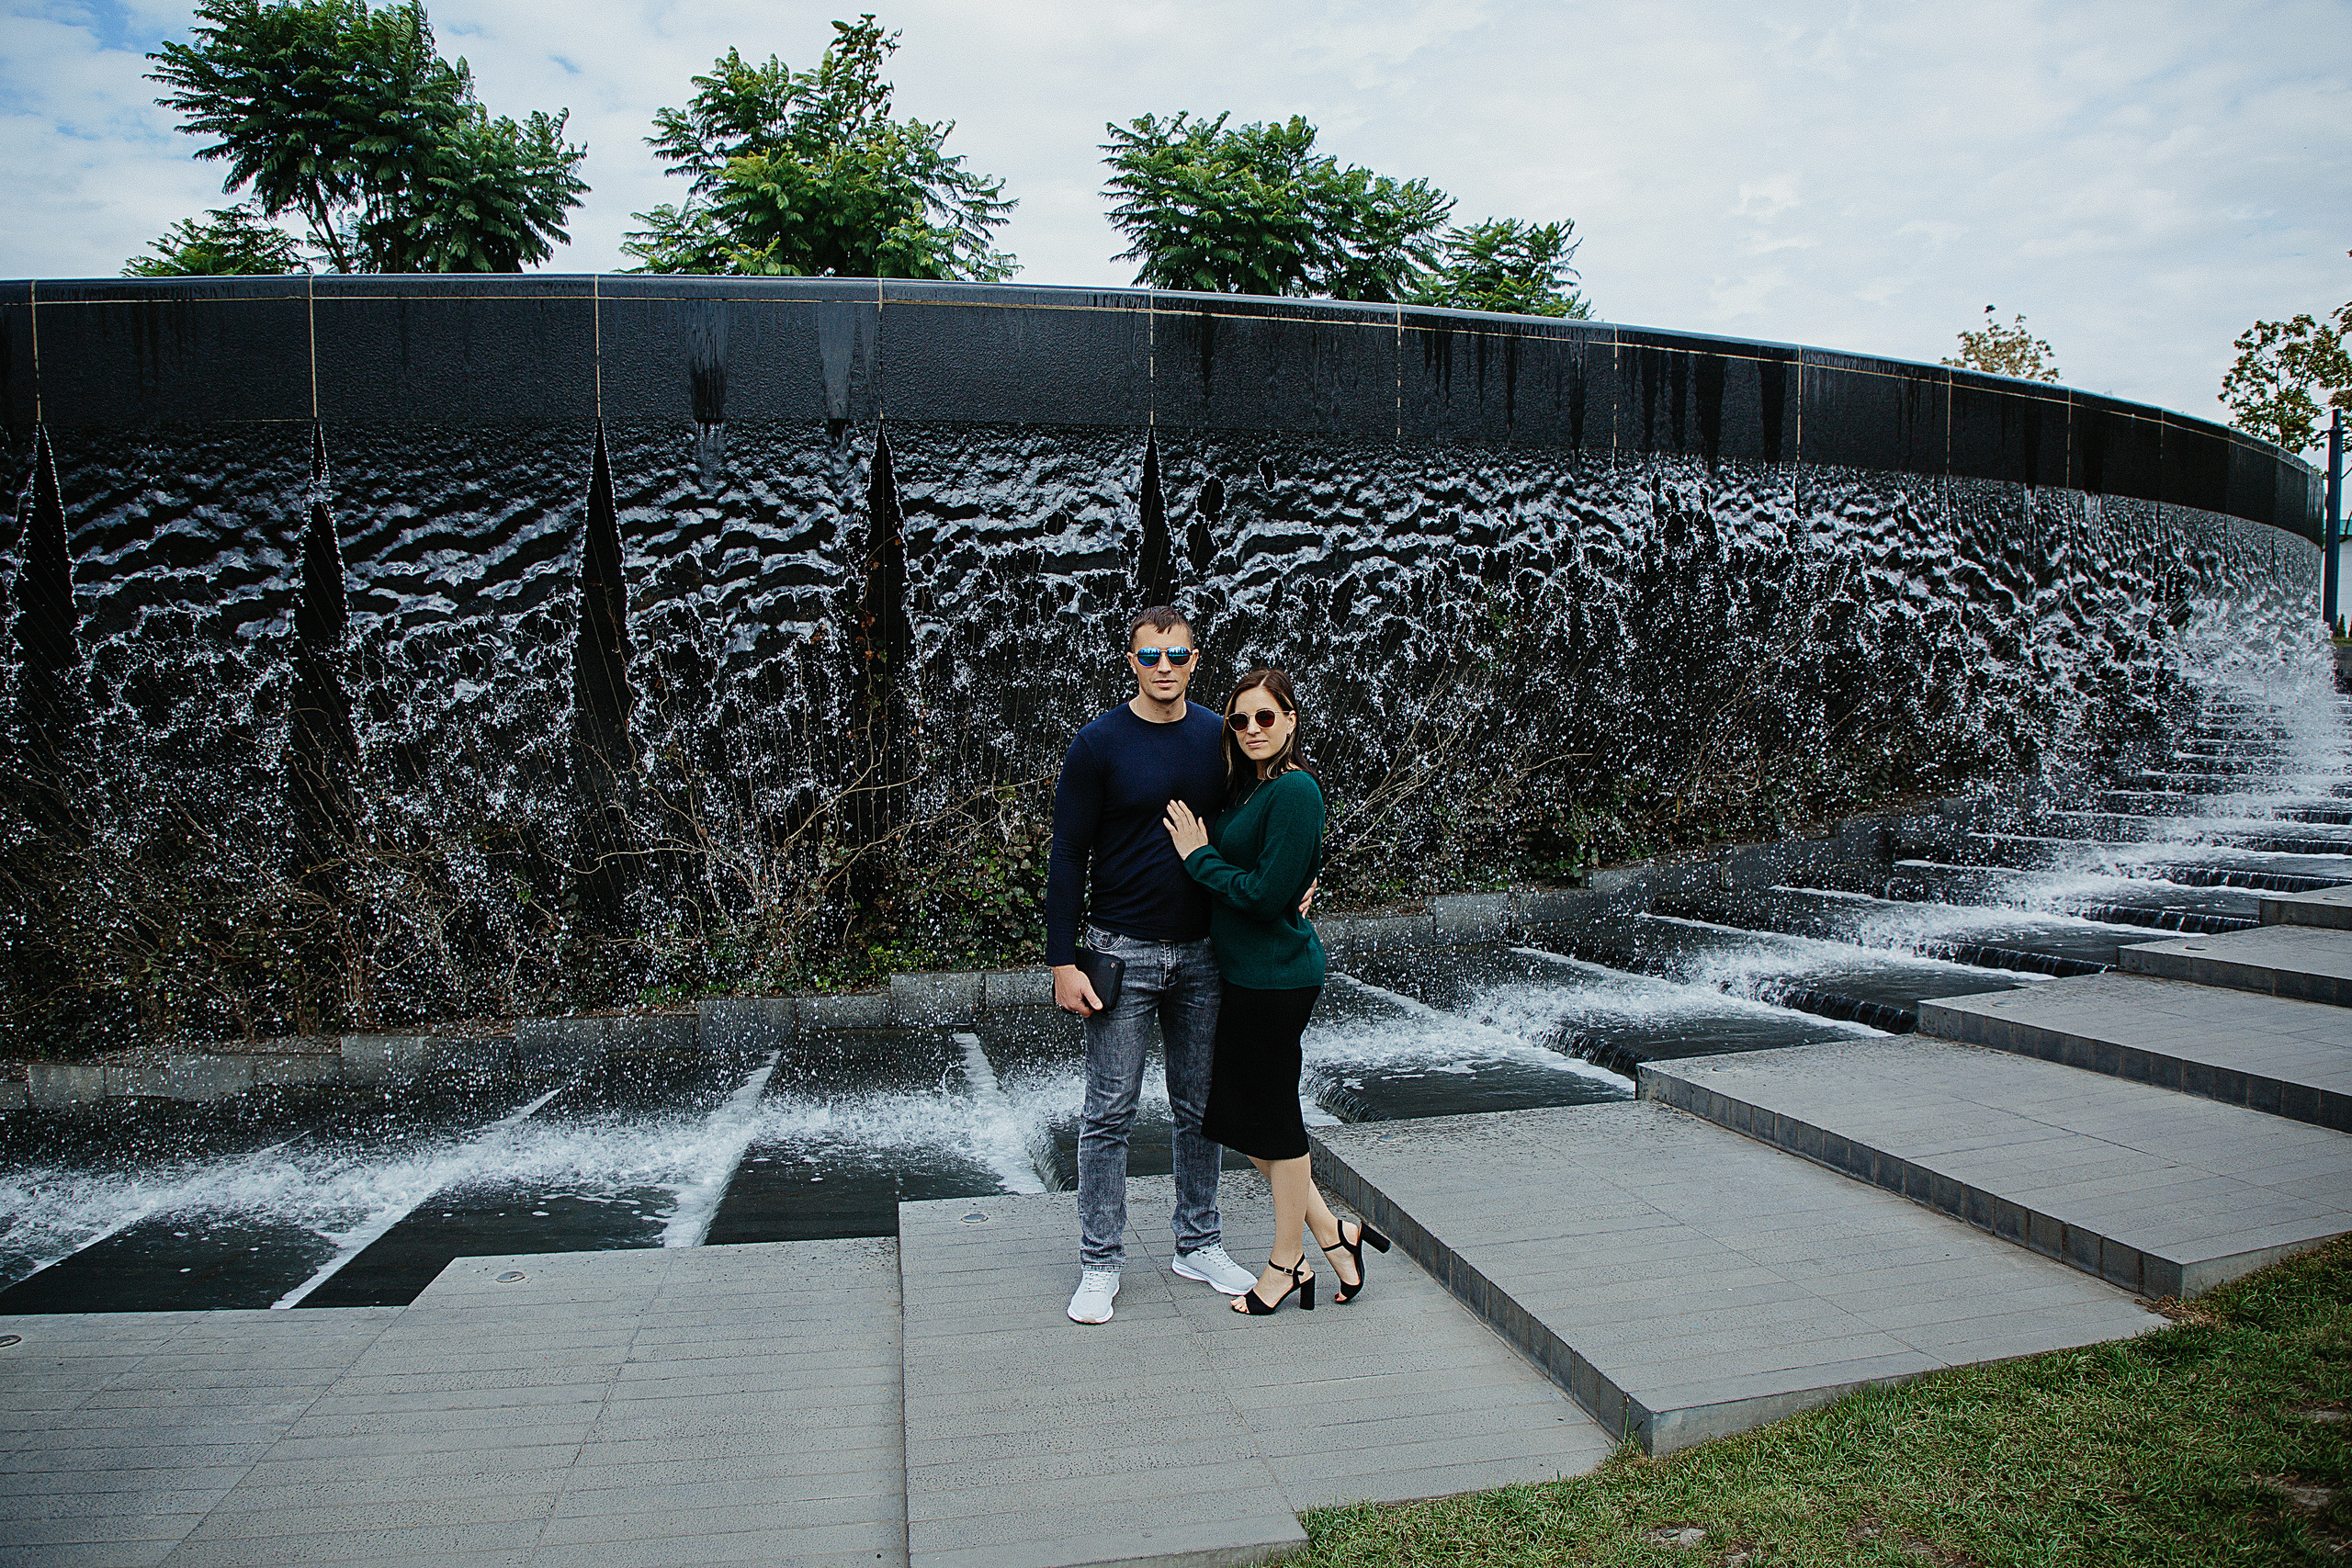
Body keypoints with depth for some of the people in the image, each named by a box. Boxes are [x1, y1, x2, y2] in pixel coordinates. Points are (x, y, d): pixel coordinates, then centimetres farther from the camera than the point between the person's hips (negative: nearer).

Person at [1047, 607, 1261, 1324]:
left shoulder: (1219, 739, 4)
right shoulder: (1099, 743, -7)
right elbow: (1067, 856, -7)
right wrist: (1063, 961, -12)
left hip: (1202, 952, 4)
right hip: (1123, 949, -3)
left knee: (1201, 1108, 13)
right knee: (1110, 1113, 3)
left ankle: (1199, 1245, 28)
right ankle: (1100, 1264, 16)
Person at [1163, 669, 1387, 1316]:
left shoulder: (1295, 791, -16)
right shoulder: (1248, 788, 12)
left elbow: (1266, 895, -21)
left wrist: (1199, 856, -12)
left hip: (1277, 976, -10)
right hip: (1241, 971, 10)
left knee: (1272, 1112, 3)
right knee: (1236, 1112, 13)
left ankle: (1288, 1261, 21)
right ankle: (1332, 1233, 25)